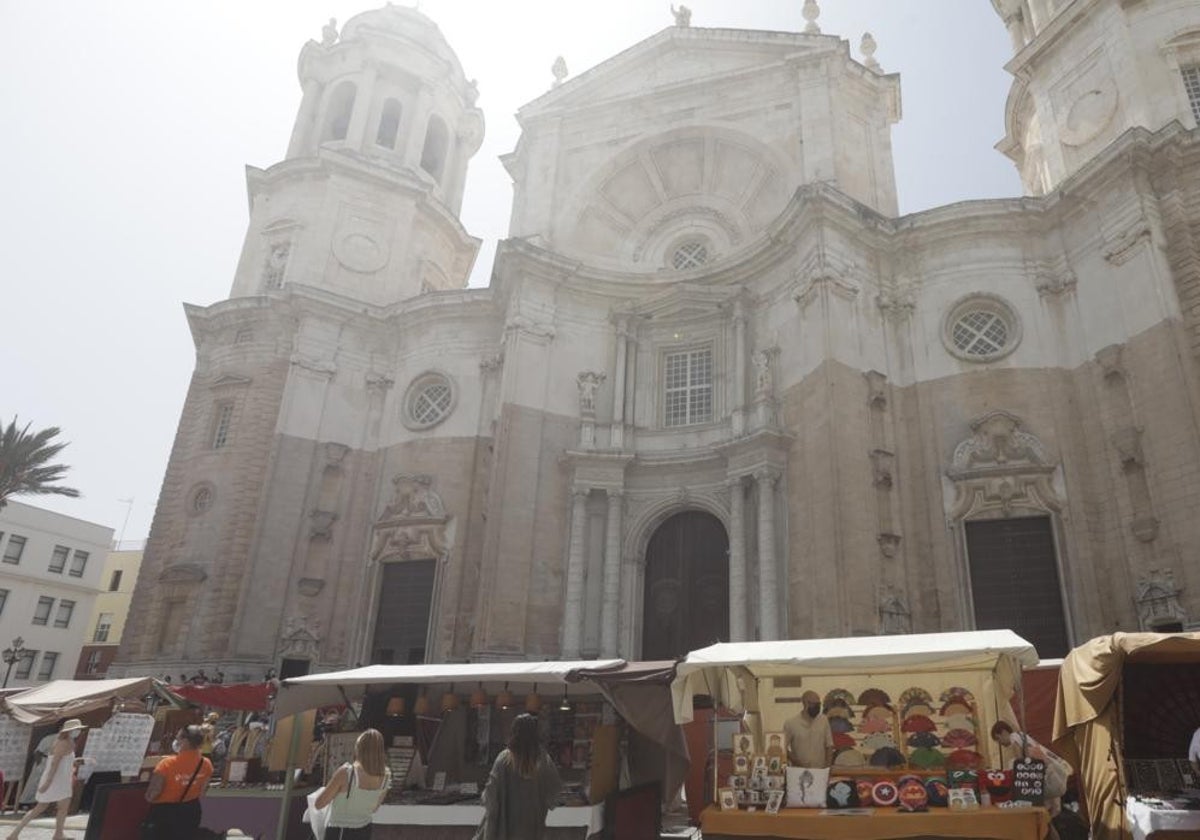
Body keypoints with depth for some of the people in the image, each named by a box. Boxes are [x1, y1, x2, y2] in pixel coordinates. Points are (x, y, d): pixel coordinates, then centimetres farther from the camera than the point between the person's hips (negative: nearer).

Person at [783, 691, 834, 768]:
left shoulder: (824, 720, 4)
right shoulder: (791, 723, -6)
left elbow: (829, 746, 8)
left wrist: (828, 766, -3)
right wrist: (797, 763, -14)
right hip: (799, 770, -2)